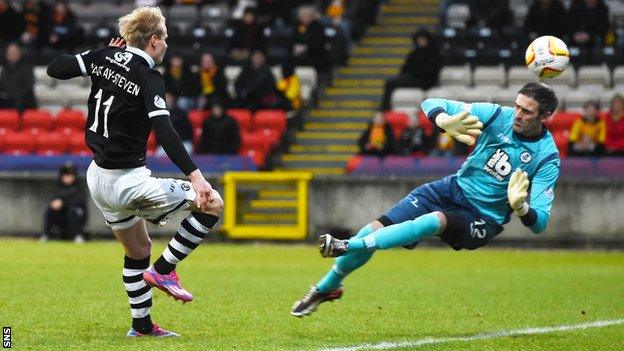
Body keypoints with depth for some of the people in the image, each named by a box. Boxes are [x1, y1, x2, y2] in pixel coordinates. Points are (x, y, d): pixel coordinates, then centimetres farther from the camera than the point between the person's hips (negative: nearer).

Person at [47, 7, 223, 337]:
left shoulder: (102, 58, 1)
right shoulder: (149, 78, -16)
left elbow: (55, 68, 8)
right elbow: (165, 132, -27)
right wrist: (195, 176, -33)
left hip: (98, 179, 8)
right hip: (128, 182, -8)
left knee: (138, 249, 25)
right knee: (212, 203, -2)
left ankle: (141, 324, 30)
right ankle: (163, 270, 1)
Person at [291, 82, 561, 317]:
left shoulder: (546, 158, -17)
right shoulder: (499, 116, -10)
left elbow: (539, 223, -20)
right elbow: (432, 104, -10)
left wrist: (520, 207, -43)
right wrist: (445, 122, -34)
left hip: (483, 220, -4)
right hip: (454, 189, 4)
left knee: (435, 221, -36)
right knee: (375, 229, -6)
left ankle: (347, 247, -31)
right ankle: (325, 289, 15)